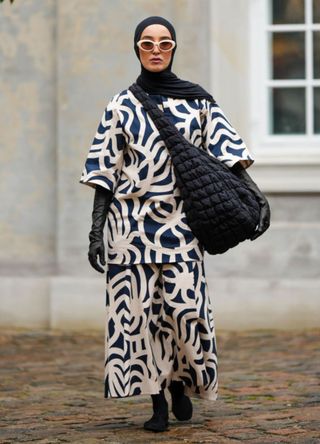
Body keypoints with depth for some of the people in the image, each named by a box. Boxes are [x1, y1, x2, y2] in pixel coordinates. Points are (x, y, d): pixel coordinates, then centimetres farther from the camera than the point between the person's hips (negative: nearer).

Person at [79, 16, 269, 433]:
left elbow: (227, 151, 1)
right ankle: (157, 400, 7)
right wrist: (96, 230, -1)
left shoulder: (198, 100, 8)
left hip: (180, 220, 0)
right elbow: (105, 171, 6)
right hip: (133, 219, 1)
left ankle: (180, 380, 16)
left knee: (183, 304, -12)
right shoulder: (122, 105, 8)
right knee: (139, 307, -3)